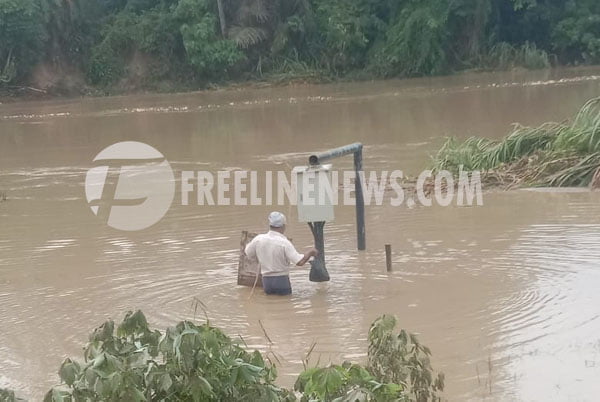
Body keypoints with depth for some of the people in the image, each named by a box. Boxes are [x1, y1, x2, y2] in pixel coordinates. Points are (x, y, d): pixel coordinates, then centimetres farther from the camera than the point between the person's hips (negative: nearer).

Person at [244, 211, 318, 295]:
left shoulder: (258, 239, -2)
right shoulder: (284, 243, -15)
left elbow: (248, 253, 16)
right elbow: (300, 262, -18)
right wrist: (311, 252, -1)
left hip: (266, 281, 5)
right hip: (282, 280, -4)